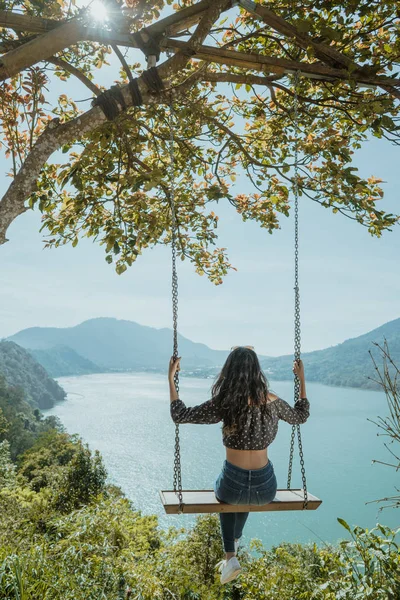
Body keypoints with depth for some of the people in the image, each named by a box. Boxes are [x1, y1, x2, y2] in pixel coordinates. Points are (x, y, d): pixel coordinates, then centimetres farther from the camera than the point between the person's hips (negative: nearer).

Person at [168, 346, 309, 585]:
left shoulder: (223, 402, -13)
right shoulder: (271, 401, -6)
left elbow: (180, 415, -5)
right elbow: (301, 416, 14)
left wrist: (171, 378, 0)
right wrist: (302, 379, 20)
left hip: (233, 484, -2)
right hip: (265, 488, 3)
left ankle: (231, 557, 24)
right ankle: (235, 541, 59)